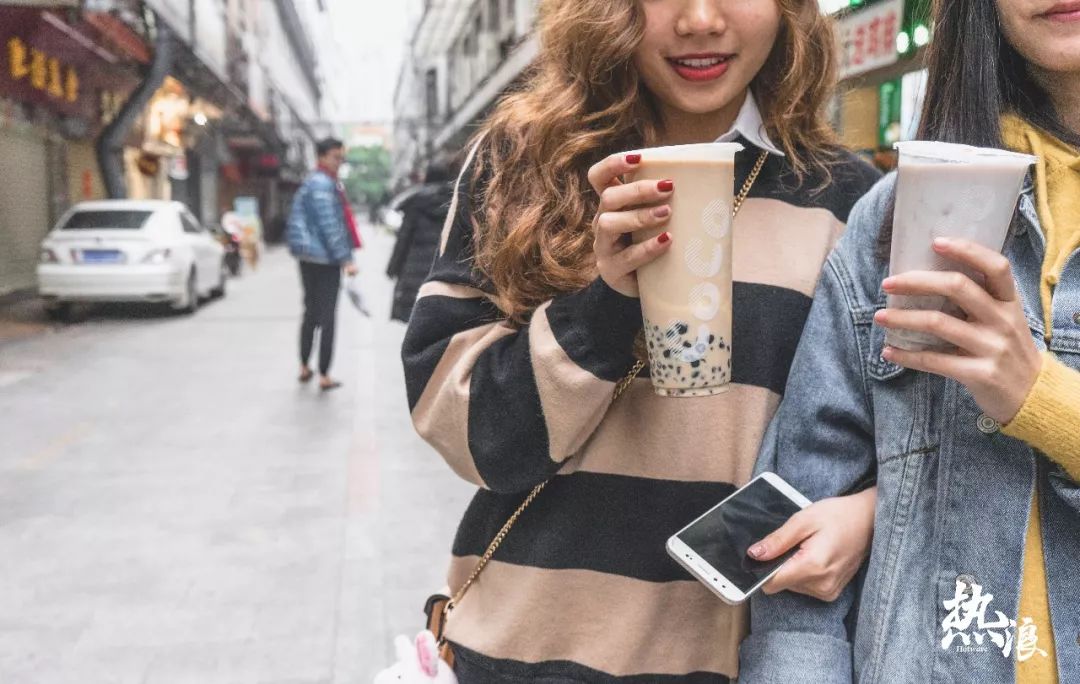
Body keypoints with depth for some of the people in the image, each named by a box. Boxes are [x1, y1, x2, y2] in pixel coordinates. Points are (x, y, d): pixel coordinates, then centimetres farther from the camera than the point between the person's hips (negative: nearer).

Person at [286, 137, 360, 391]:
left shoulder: (313, 182, 17)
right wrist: (346, 259, -22)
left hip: (309, 256, 10)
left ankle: (305, 367, 25)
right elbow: (329, 225, -21)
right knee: (327, 316, -5)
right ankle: (324, 375, -2)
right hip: (324, 257, -10)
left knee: (312, 311, 17)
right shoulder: (322, 184, -15)